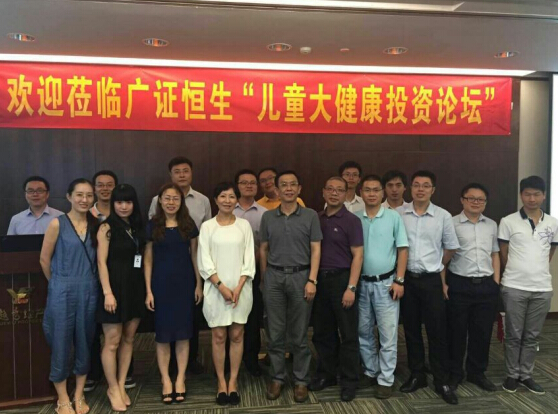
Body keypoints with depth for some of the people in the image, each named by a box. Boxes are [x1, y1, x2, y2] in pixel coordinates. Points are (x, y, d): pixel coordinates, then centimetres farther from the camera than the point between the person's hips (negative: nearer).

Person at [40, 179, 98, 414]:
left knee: (84, 342, 11)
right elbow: (44, 259, -1)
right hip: (63, 291, -3)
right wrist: (59, 283, 7)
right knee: (61, 343, 4)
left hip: (89, 290, 4)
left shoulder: (95, 225, 4)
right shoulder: (57, 223, -6)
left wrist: (84, 282, 5)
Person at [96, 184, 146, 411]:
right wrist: (107, 292, -18)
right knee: (113, 341, 1)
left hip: (135, 288, 6)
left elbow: (143, 258, 9)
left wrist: (146, 288, 4)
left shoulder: (138, 227, 9)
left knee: (129, 338, 11)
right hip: (115, 287, -5)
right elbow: (101, 262, -11)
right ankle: (113, 389, 16)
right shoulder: (107, 228, -6)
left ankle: (121, 386, 23)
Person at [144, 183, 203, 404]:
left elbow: (195, 256, 6)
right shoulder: (153, 226, -1)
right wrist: (148, 290, -4)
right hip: (161, 283, -1)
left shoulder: (188, 224, 3)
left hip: (184, 282, 1)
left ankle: (180, 379, 18)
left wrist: (199, 285, 3)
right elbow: (148, 260, 0)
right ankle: (166, 380, 18)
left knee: (183, 331, 6)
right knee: (163, 333, 5)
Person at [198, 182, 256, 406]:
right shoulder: (207, 226, 0)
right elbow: (205, 261, -4)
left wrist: (238, 287, -10)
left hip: (240, 288, 1)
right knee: (219, 336, 6)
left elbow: (249, 259, 0)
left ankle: (233, 381, 19)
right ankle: (221, 382, 19)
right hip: (216, 288, -1)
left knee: (237, 336, 7)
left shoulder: (244, 225, 3)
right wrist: (222, 286, -13)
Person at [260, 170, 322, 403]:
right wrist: (264, 279, 7)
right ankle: (277, 378, 22)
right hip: (274, 277, 2)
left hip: (300, 276, -2)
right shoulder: (268, 217, 6)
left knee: (299, 334, 7)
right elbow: (263, 249, 9)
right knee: (275, 333, 8)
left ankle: (301, 380, 20)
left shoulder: (310, 216, 0)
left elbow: (315, 249, -2)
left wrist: (312, 280, -8)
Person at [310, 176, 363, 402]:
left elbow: (357, 256, -10)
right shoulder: (316, 219, 7)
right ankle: (326, 374, 30)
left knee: (348, 334, 5)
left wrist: (351, 288, -16)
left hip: (341, 279, -5)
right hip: (320, 279, 5)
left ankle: (349, 381, 18)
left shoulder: (351, 220, -6)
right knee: (322, 332, 14)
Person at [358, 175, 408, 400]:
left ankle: (385, 379, 15)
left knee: (388, 335, 2)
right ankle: (371, 372, 30)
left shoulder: (394, 217, -2)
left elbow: (403, 250, -2)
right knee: (364, 333, 13)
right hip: (361, 283, 3)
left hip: (386, 282, -2)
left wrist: (399, 280, -8)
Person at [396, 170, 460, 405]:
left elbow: (451, 247, 10)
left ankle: (442, 381, 15)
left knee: (437, 332, 2)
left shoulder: (443, 216, -1)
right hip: (406, 278, 1)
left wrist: (435, 265, 11)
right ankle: (417, 375, 25)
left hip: (432, 280, -1)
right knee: (411, 330, 11)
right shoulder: (398, 214, -1)